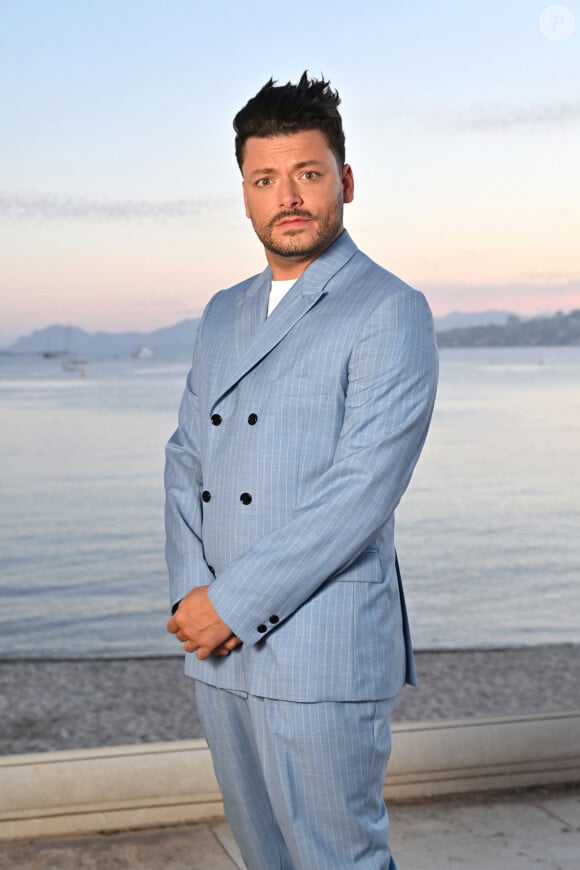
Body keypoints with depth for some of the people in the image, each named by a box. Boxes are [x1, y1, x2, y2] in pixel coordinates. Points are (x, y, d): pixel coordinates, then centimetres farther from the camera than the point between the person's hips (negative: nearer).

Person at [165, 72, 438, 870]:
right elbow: (186, 460, 11)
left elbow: (362, 491, -19)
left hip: (324, 656, -7)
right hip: (220, 651, 7)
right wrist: (190, 593, -5)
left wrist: (231, 601, -17)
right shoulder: (224, 315, 14)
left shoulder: (389, 312, -10)